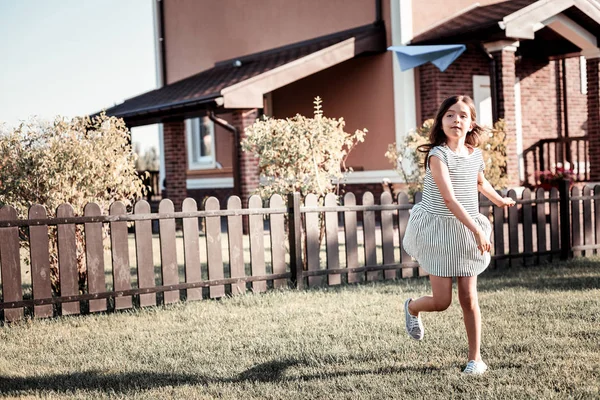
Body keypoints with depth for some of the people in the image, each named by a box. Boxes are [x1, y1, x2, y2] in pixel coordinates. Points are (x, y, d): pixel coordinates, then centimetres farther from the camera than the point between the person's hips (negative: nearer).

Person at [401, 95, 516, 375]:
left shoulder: (475, 155, 4)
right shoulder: (438, 155, -16)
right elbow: (450, 198, -24)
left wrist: (500, 200, 44)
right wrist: (477, 230, -31)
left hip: (467, 234, 4)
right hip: (440, 231, -4)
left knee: (468, 298, 0)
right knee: (442, 301, -2)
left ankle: (475, 358, 11)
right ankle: (412, 308, 33)